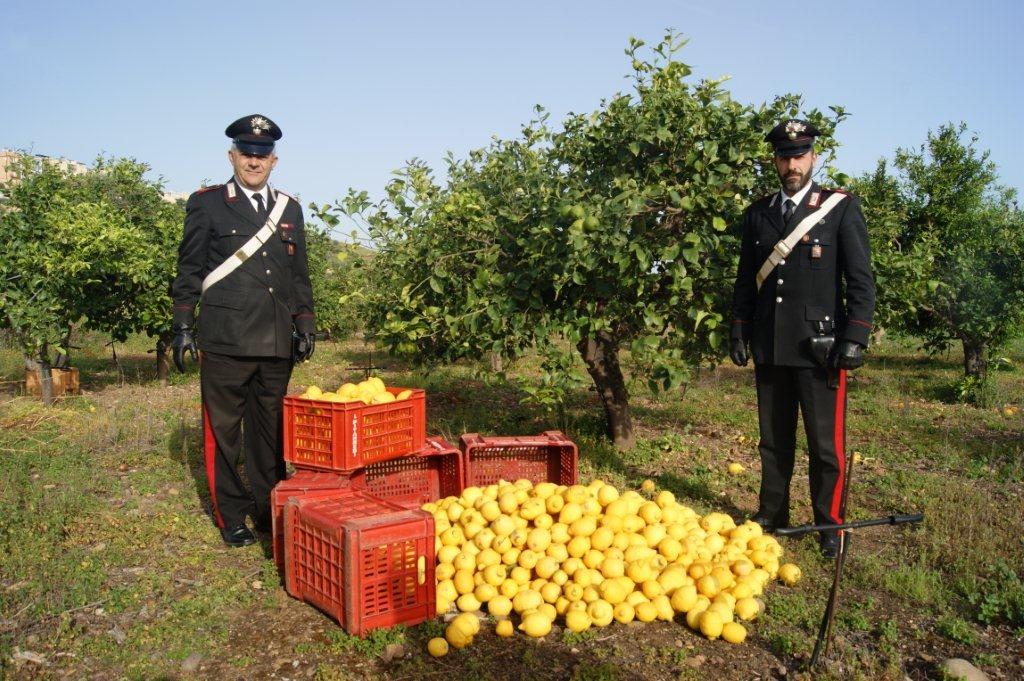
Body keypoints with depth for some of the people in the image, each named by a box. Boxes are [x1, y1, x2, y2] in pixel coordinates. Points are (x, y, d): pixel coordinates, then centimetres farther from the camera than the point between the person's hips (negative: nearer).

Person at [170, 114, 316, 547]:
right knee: (223, 431, 5)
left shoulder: (290, 209, 15)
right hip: (224, 341, -3)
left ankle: (268, 511, 23)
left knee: (270, 432, 11)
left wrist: (305, 326, 12)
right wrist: (183, 327, -1)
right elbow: (188, 271, 4)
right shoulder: (206, 204, 6)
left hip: (277, 344, 3)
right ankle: (231, 517, 18)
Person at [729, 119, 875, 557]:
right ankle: (772, 515, 27)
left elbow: (861, 279, -3)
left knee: (826, 443, 3)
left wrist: (855, 337, -10)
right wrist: (738, 331, 9)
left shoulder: (841, 207, 1)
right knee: (773, 439, 14)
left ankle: (830, 525, 18)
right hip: (769, 347, 4)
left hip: (819, 346, -3)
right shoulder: (758, 213, 11)